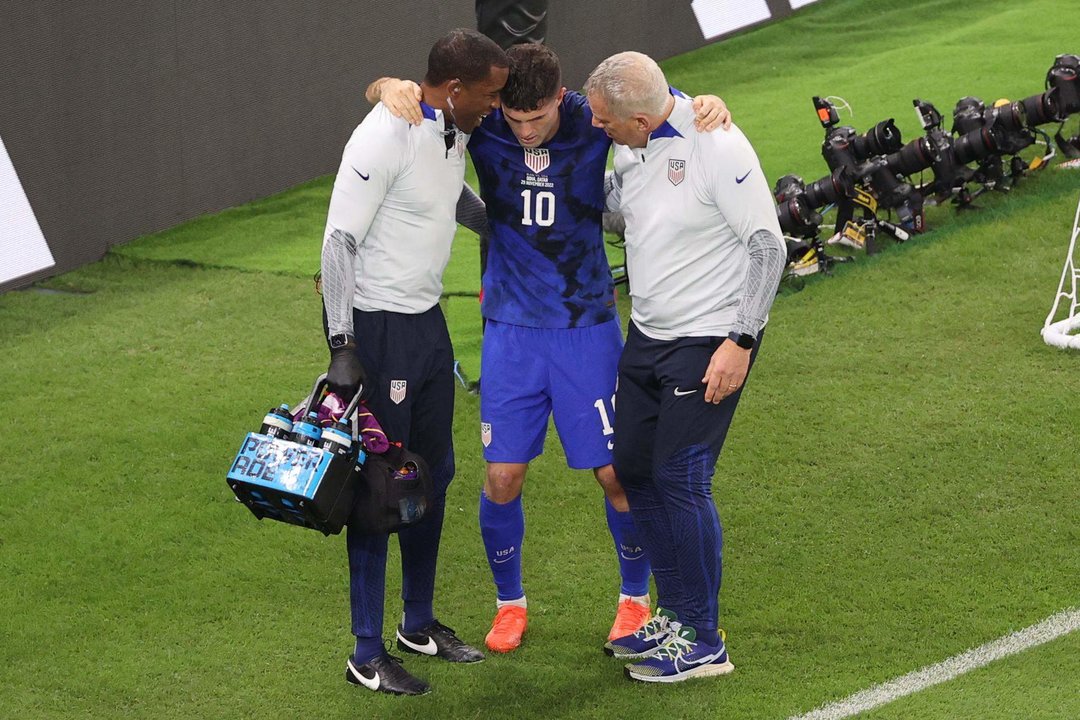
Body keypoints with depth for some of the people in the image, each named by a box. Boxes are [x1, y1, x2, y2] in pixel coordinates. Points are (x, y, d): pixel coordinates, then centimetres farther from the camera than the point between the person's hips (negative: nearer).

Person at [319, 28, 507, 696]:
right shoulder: (386, 138, -22)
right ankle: (368, 654, 5)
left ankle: (419, 623, 32)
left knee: (435, 473, 16)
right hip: (379, 329, -9)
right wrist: (342, 346, -23)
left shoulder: (455, 132, 5)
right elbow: (340, 241, -21)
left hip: (429, 321, 9)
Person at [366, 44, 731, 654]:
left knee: (616, 472, 1)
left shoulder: (593, 123, -11)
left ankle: (636, 598, 23)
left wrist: (710, 106, -23)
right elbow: (380, 94, -2)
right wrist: (392, 88, -26)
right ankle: (510, 603, 22)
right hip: (511, 328, 1)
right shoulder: (479, 122, -9)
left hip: (588, 325, -1)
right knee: (503, 476, -2)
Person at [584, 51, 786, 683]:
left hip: (711, 341, -8)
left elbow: (767, 246, -18)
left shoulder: (717, 147, -21)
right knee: (633, 469, 10)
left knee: (680, 477, -8)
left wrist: (740, 342, -21)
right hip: (647, 334, 8)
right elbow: (601, 204, 22)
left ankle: (704, 643, 3)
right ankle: (675, 615, 25)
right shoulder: (630, 151, 1)